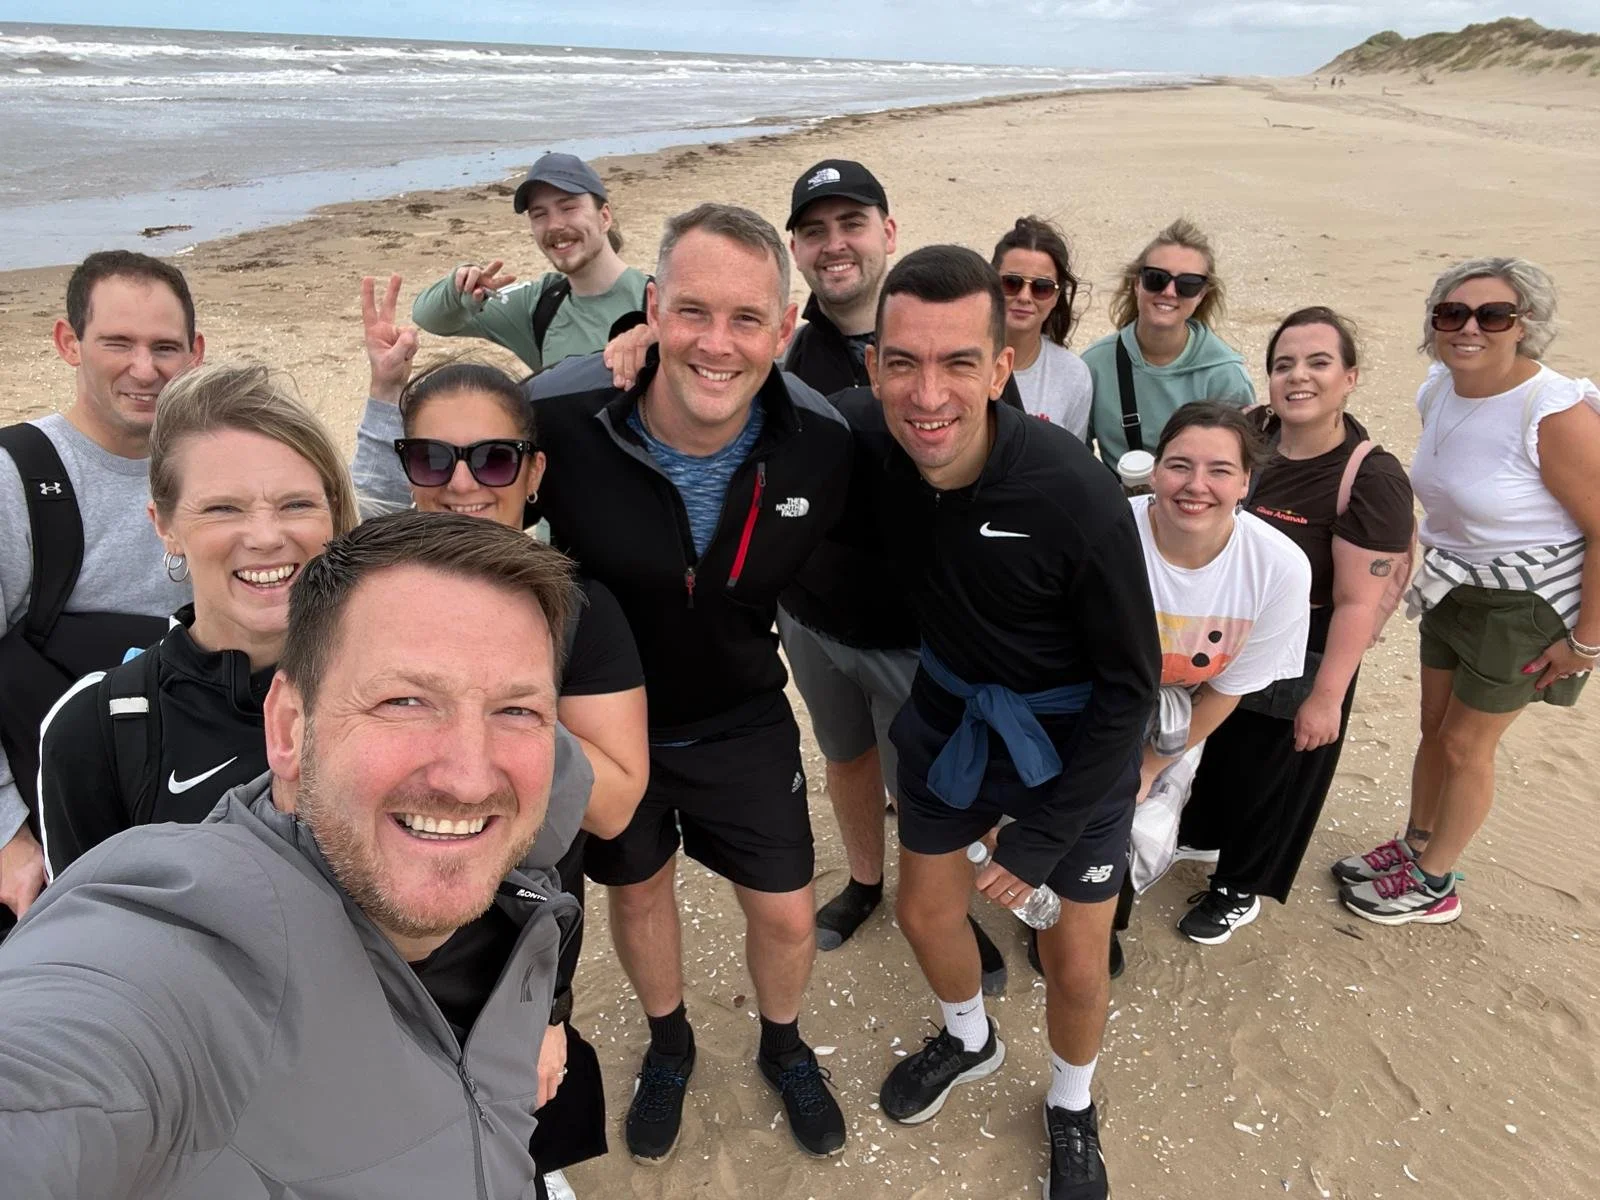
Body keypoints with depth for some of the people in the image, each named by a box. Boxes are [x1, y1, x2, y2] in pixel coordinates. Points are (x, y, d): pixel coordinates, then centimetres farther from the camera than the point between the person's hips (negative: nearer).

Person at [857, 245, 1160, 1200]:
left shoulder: (1077, 496, -31)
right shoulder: (870, 452, -20)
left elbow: (1129, 684, -19)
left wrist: (1043, 836, -16)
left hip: (1073, 740, -3)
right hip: (952, 714, 4)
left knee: (1075, 959, 9)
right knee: (926, 909, 18)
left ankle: (1072, 1106, 43)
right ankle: (970, 1039, 52)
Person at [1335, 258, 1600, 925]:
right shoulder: (1438, 391, -4)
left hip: (1526, 605, -6)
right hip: (1452, 589, 7)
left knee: (1465, 747, 7)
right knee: (1435, 729, 18)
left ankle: (1433, 886, 27)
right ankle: (1414, 848, 39)